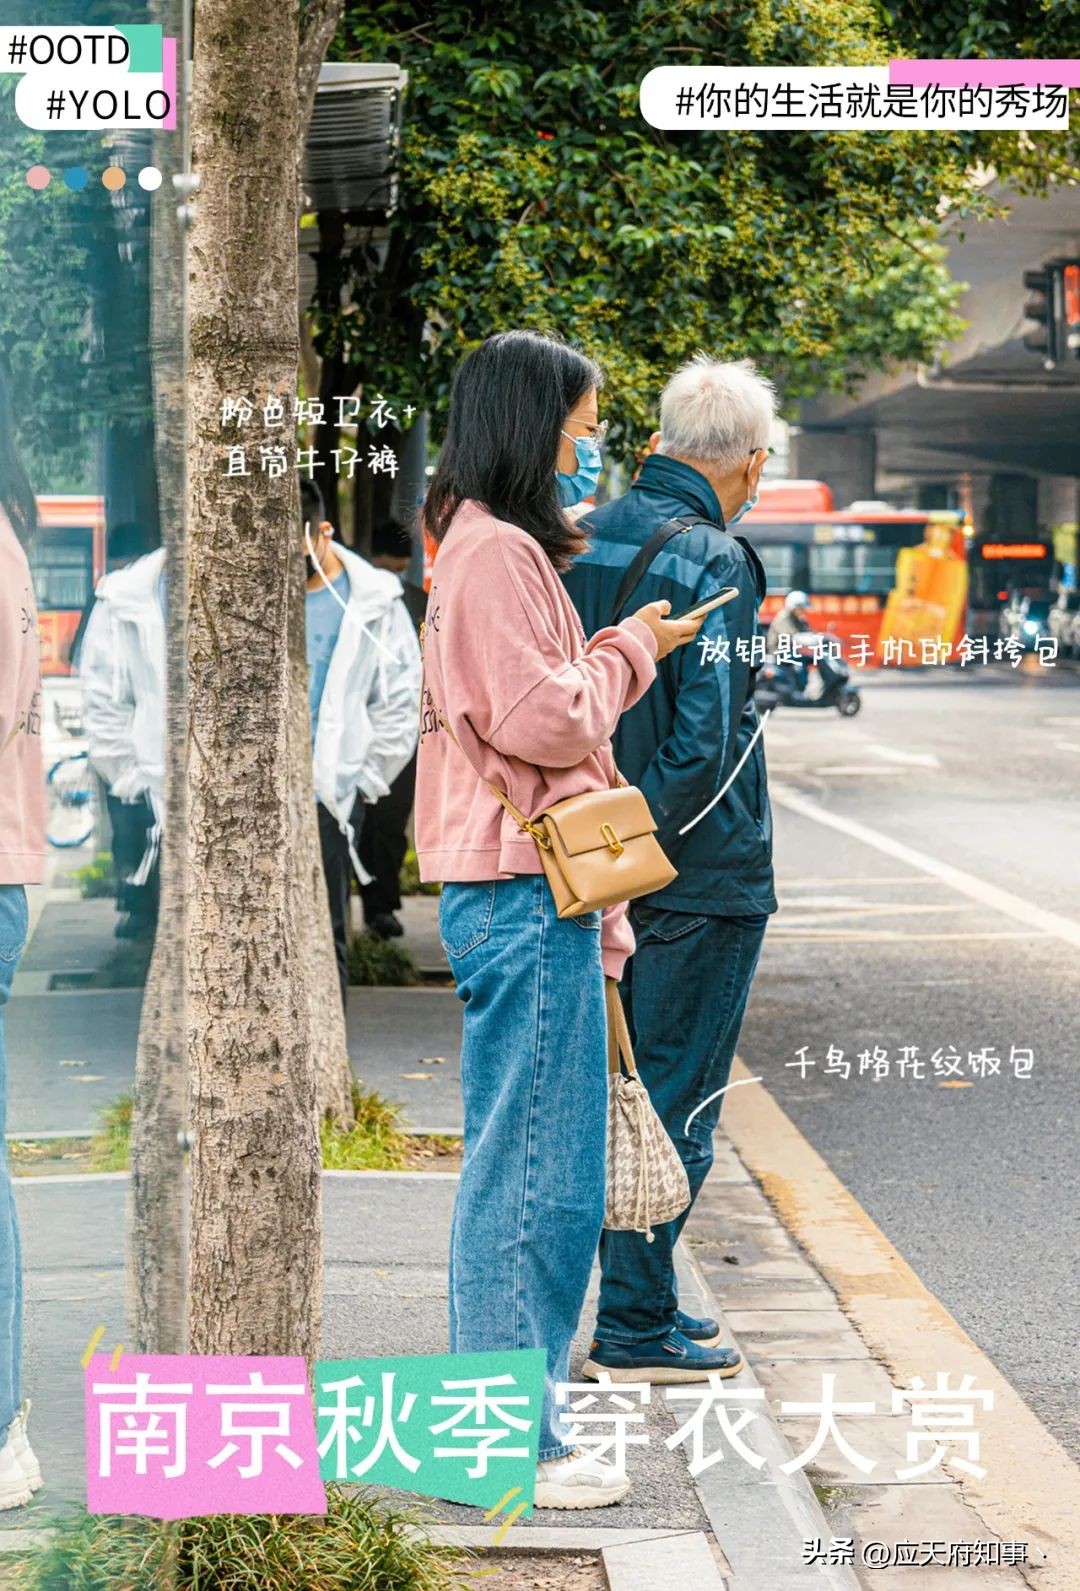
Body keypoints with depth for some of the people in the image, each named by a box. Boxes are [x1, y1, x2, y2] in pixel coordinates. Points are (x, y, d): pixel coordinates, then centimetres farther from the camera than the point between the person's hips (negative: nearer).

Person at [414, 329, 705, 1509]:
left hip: (513, 894, 11)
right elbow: (545, 720, -21)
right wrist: (630, 649, -3)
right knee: (541, 1178, -7)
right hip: (524, 894, -11)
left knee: (512, 1170, 15)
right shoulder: (497, 550, -14)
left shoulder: (492, 548, 19)